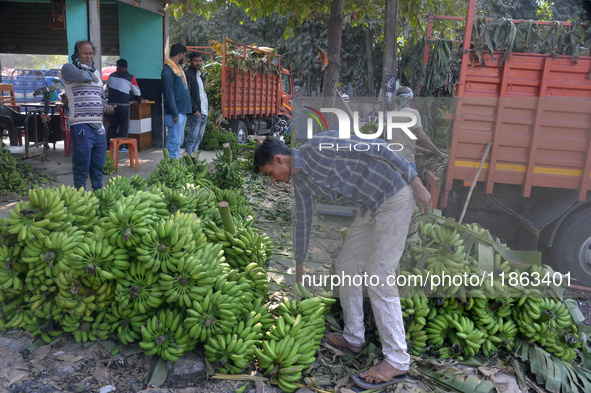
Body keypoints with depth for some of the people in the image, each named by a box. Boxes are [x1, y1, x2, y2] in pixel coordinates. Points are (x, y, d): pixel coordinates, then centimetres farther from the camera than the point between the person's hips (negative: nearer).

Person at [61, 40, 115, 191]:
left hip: (98, 125, 7)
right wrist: (90, 76, -4)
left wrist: (105, 106, 8)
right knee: (82, 166, -4)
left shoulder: (96, 71, 21)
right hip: (81, 125, -7)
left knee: (98, 165, 12)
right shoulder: (68, 68, -1)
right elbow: (80, 75, -25)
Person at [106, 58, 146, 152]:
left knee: (113, 125, 12)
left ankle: (108, 145, 10)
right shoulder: (131, 78, -3)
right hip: (124, 105, -4)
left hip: (112, 104, 4)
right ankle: (121, 146, 6)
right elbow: (136, 92, 4)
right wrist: (140, 100, 23)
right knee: (124, 126, 5)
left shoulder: (111, 76, 9)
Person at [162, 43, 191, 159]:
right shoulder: (168, 70, -12)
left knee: (179, 140, 14)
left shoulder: (178, 69, 18)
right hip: (175, 113, -10)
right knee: (174, 141, -8)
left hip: (182, 112, 10)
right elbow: (169, 94, -18)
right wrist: (175, 114, -20)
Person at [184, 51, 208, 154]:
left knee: (199, 138, 10)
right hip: (195, 113, -8)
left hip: (204, 112, 9)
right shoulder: (187, 74, -8)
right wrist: (195, 110, -19)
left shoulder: (200, 74, 19)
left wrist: (206, 109, 15)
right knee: (192, 139, -8)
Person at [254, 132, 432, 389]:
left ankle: (397, 361, 0)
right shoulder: (301, 182, 7)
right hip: (373, 207, 9)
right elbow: (302, 223, 19)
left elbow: (378, 148, -19)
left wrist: (416, 183, -18)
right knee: (346, 266, 11)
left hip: (396, 198, -9)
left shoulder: (319, 145, -20)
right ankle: (353, 338, 25)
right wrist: (299, 267, 29)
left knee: (378, 278, -10)